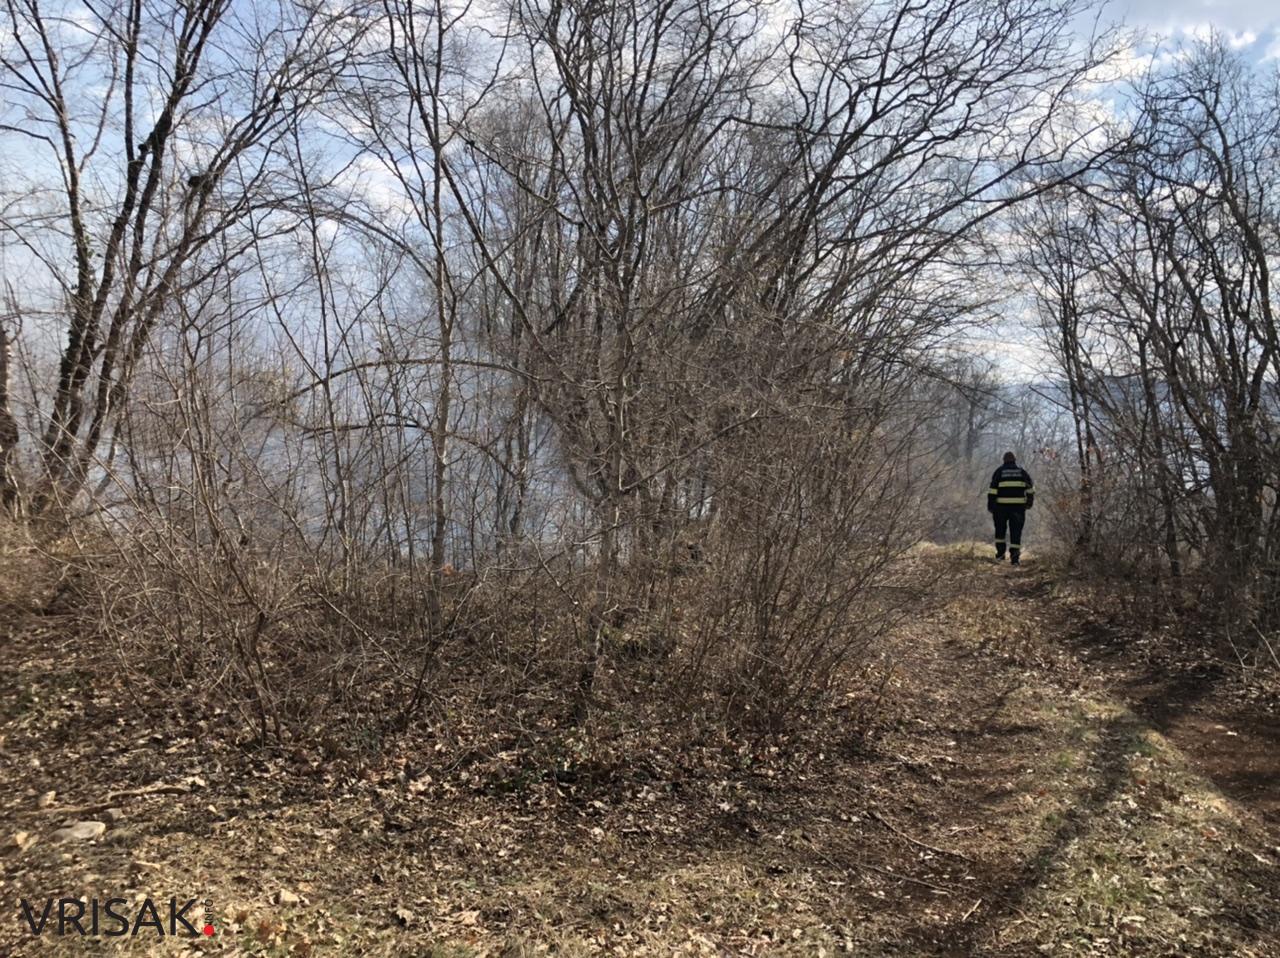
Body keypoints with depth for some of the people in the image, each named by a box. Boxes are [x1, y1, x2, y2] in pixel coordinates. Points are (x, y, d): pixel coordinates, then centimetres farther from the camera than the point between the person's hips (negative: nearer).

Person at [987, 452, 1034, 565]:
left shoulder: (999, 472, 3)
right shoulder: (1022, 472, 9)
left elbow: (992, 490, -3)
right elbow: (1030, 488, 7)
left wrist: (990, 505, -1)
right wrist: (1029, 501, 17)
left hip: (1001, 506, -1)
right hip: (1018, 506, 1)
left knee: (1000, 529, 16)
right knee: (1016, 531, 2)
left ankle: (1000, 553, 16)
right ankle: (1014, 557, -5)